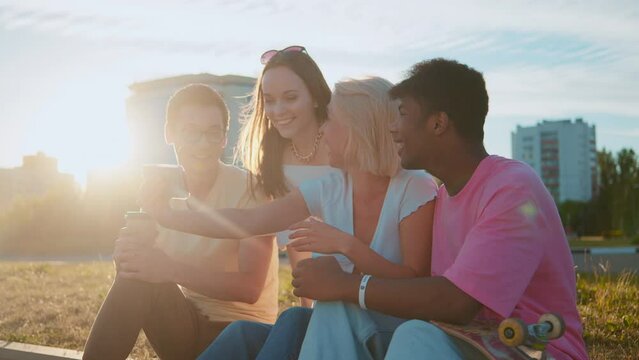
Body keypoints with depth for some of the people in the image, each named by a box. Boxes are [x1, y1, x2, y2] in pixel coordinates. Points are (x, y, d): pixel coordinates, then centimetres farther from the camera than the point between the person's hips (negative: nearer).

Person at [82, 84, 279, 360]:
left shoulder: (247, 189, -14)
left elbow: (250, 287, -23)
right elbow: (152, 265, -7)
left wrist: (172, 270, -35)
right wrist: (130, 252, -31)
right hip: (189, 322, 4)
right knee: (136, 274, -23)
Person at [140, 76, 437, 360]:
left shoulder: (415, 190, -11)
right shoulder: (330, 190, 3)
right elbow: (248, 222, 3)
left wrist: (345, 244, -25)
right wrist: (167, 216, 5)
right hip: (337, 331, 5)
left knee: (296, 321, -30)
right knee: (244, 333, -21)